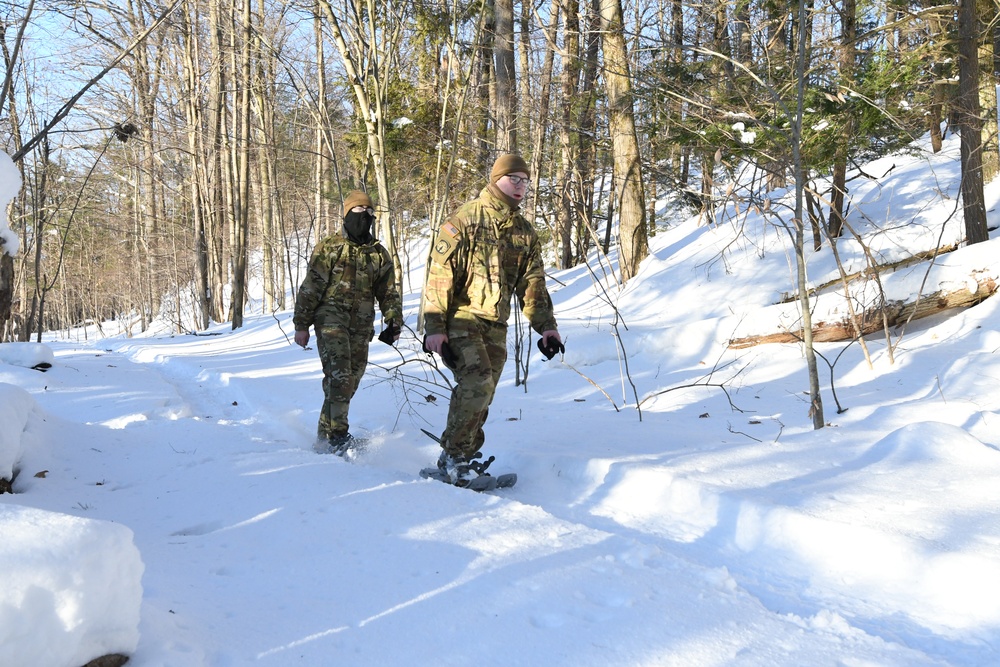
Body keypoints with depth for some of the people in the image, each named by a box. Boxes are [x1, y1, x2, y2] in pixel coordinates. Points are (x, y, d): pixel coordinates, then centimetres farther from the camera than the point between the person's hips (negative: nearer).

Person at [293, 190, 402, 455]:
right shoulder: (328, 247, 3)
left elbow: (388, 293, 19)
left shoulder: (379, 254, 14)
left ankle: (326, 431, 19)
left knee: (351, 379, 5)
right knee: (339, 373, -20)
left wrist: (394, 323, 8)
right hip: (331, 318, -4)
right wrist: (301, 325, -2)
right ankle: (337, 433, -22)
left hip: (361, 326, 4)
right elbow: (310, 288, 2)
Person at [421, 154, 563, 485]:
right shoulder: (465, 219, -5)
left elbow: (533, 283, 14)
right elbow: (439, 275, -9)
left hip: (495, 326, 6)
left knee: (482, 397, 7)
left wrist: (546, 326, 2)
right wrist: (434, 327, -14)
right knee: (477, 383, -22)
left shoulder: (525, 232, 13)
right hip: (460, 319, -6)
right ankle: (454, 455, -7)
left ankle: (460, 459, 21)